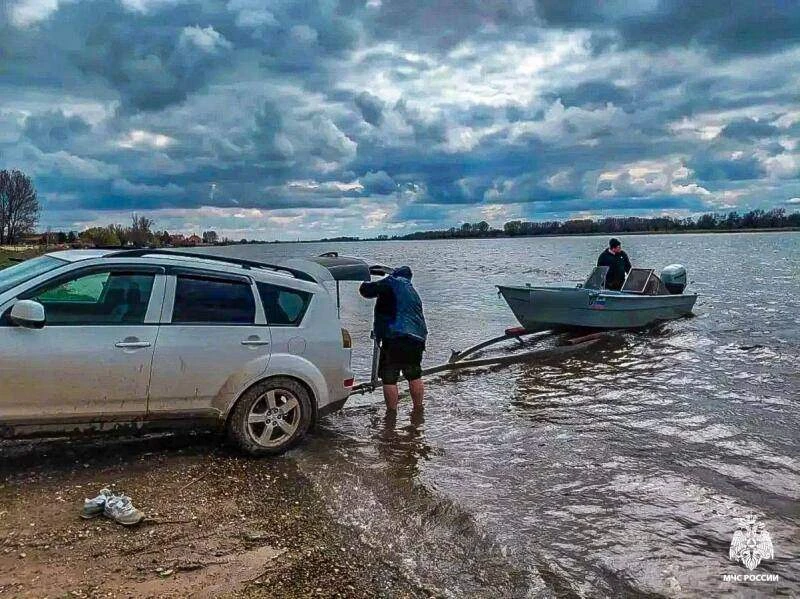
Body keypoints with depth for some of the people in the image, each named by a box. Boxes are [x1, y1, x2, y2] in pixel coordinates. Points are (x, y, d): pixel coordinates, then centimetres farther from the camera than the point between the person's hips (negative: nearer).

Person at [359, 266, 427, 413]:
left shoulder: (392, 283, 0)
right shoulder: (413, 291, 24)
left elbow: (366, 290, -4)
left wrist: (365, 284, 19)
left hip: (395, 338, -8)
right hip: (417, 339, 8)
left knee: (389, 378, 1)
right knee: (415, 376, 21)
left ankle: (391, 412, 3)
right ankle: (418, 409, 29)